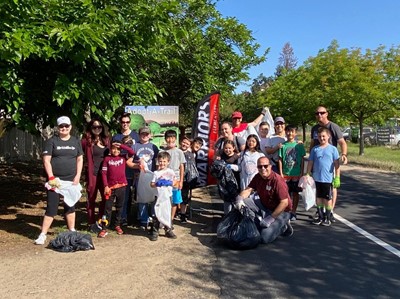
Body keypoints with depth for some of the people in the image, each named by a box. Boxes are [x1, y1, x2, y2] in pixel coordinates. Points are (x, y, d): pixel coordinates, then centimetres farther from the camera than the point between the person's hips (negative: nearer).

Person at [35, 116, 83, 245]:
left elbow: (80, 159, 9)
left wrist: (77, 176, -3)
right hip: (55, 180, -3)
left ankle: (72, 231, 24)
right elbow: (46, 160, -6)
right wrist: (51, 177, -14)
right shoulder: (52, 141, -1)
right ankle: (43, 234, 4)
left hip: (71, 180, 3)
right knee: (51, 207, -4)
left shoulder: (76, 141, 8)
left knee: (70, 206, 12)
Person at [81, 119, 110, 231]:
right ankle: (91, 223, 18)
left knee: (106, 197, 10)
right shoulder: (87, 140, -6)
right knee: (91, 199, 7)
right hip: (92, 174, -5)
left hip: (104, 173, 5)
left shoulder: (106, 139, 11)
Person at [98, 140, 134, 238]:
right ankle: (104, 228, 4)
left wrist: (121, 145, -10)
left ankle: (117, 225, 26)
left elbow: (132, 152, -11)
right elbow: (104, 173, -2)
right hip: (110, 187, -2)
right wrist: (106, 186, -9)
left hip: (121, 186, 2)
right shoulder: (107, 159, 0)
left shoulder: (123, 157, 4)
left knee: (119, 207, 13)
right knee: (108, 208, 2)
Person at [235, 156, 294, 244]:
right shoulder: (257, 177, -1)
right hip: (264, 206, 7)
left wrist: (270, 218, -27)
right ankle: (260, 222, -2)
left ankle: (283, 226, 7)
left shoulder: (277, 180, -24)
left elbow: (284, 203, -26)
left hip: (280, 211, -6)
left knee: (265, 238, -21)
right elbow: (248, 189, -6)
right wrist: (240, 198, -29)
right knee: (243, 202, -12)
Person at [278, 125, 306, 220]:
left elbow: (302, 160, 2)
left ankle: (293, 212, 18)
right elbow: (280, 160, 1)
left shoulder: (299, 145, 0)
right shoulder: (283, 145, 0)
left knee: (295, 193, 7)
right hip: (285, 174, 0)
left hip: (296, 174, 0)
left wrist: (301, 173, -2)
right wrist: (281, 173, -4)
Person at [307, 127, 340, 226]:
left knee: (327, 198, 7)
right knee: (318, 198, 12)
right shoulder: (315, 149, 4)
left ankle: (328, 218, 19)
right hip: (316, 178, 3)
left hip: (328, 179, -3)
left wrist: (337, 177, -6)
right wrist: (307, 175, 5)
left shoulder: (333, 149, -3)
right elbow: (310, 163, 8)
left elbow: (337, 164, -3)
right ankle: (320, 216, 24)